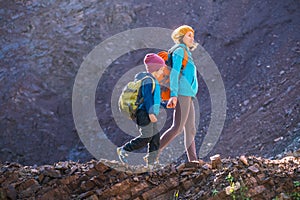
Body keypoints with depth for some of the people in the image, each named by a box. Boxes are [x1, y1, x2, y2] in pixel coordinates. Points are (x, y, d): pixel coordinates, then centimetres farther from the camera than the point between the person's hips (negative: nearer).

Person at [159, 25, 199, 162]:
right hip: (182, 94, -10)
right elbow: (174, 73, -14)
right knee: (178, 127, -16)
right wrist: (174, 95, -23)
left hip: (187, 96, 10)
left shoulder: (186, 53, 24)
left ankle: (193, 161, 1)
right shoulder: (179, 51, -4)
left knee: (190, 130, 4)